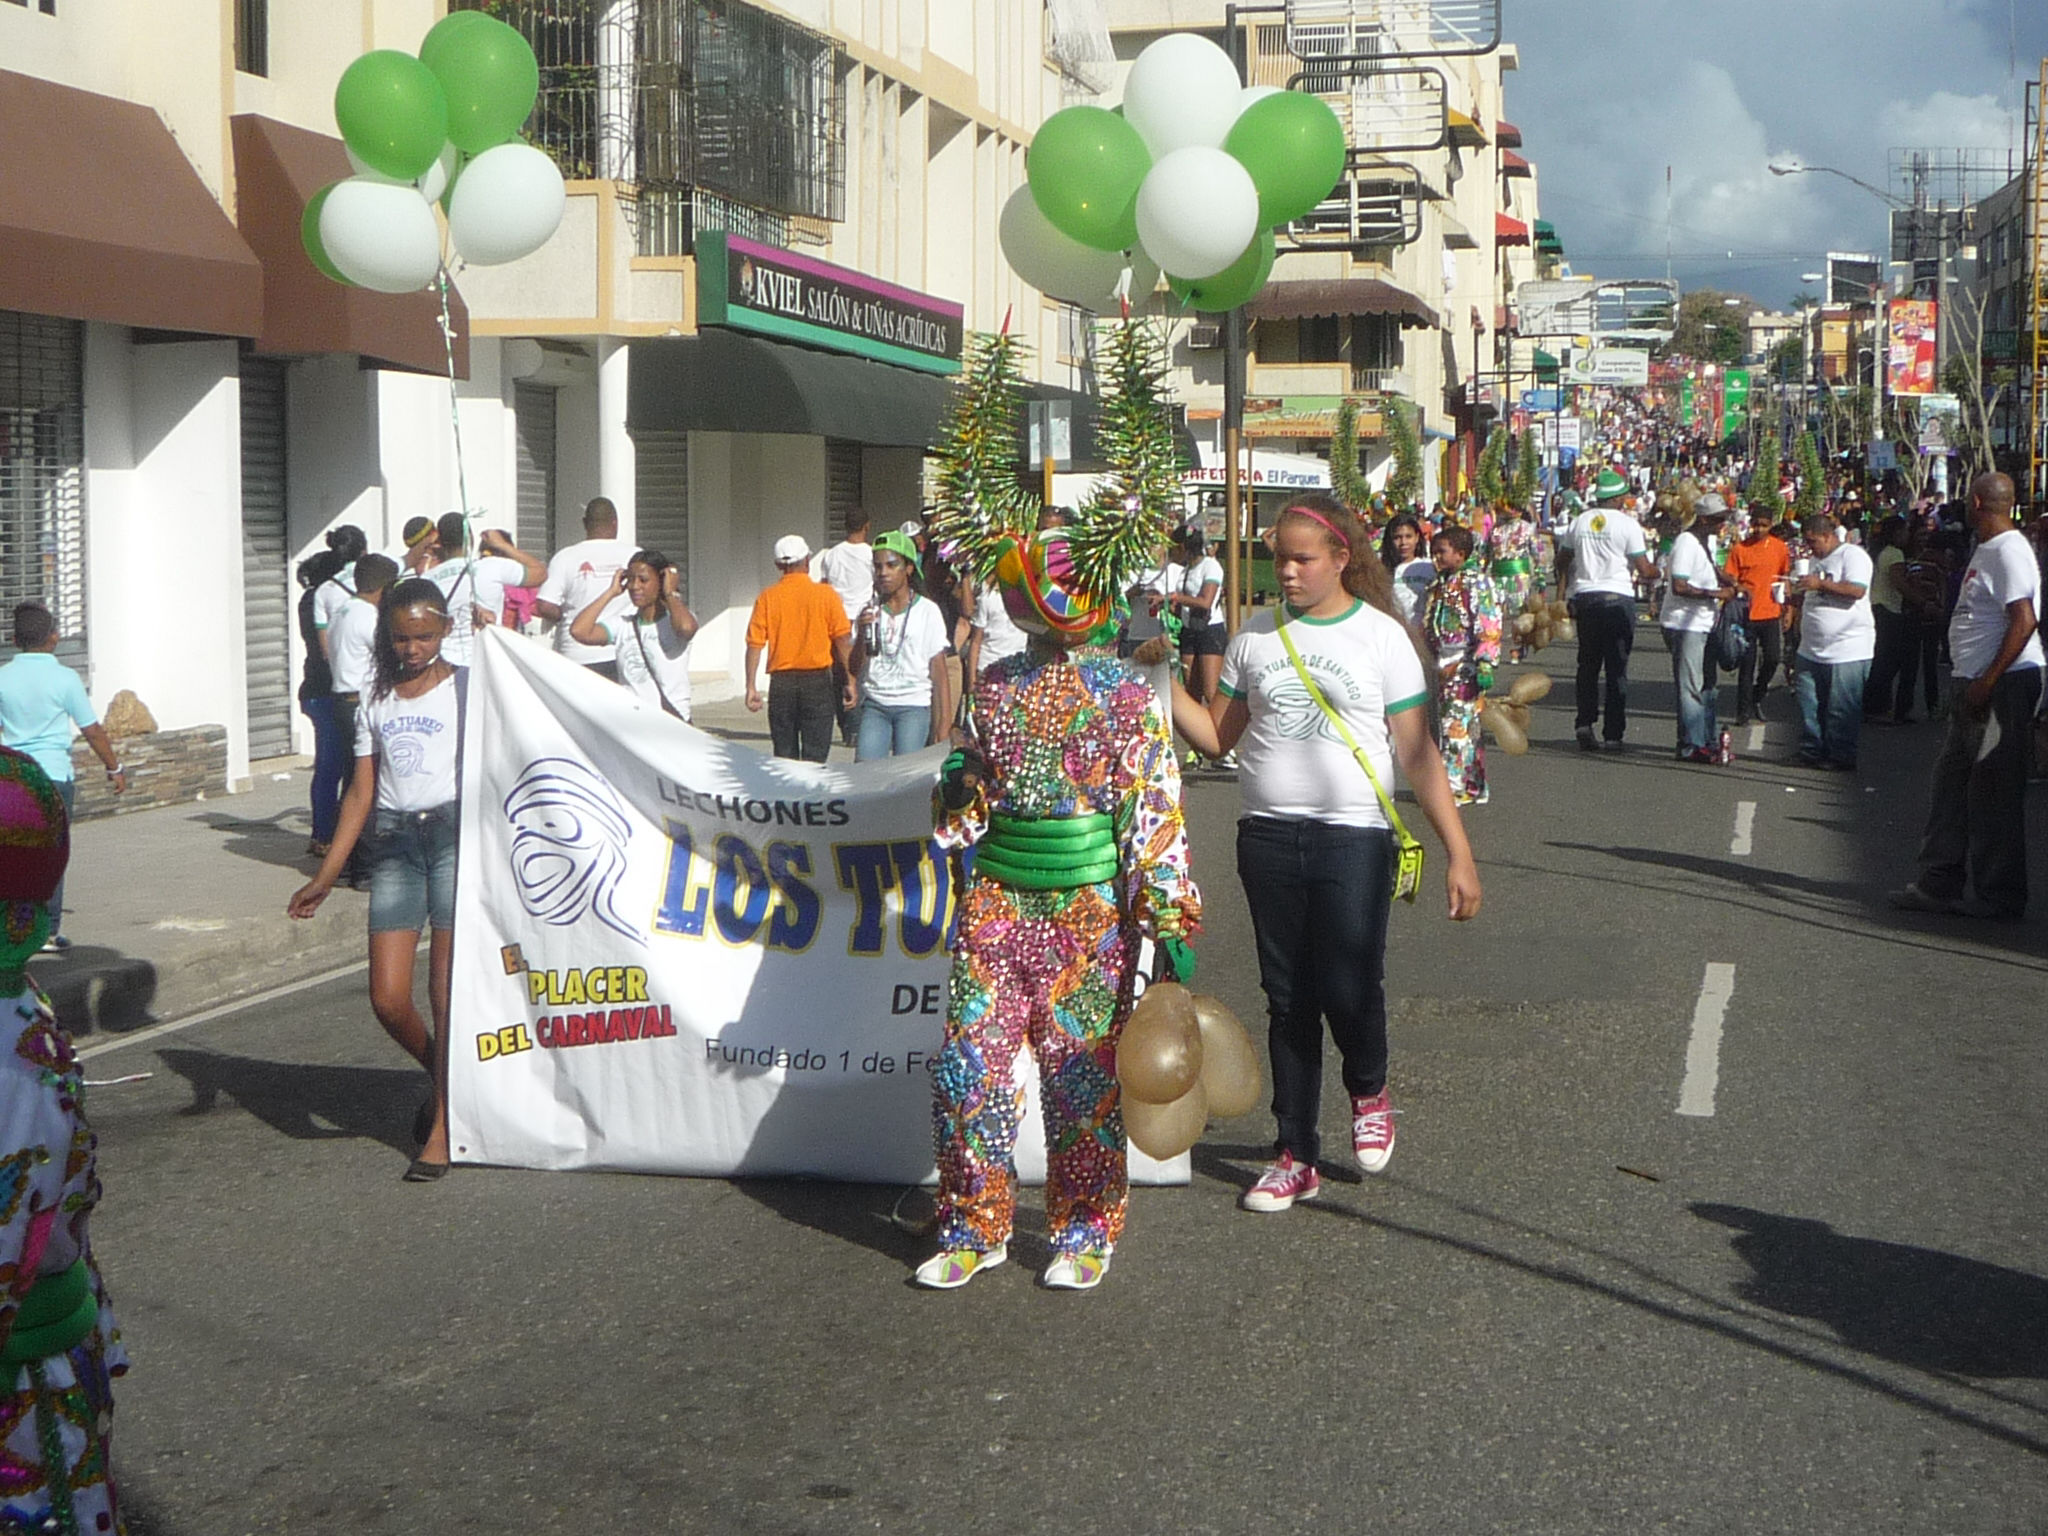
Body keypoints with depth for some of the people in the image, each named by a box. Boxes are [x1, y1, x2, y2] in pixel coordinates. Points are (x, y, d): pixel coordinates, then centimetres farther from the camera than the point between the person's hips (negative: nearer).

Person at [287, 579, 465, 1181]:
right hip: (394, 844, 4)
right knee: (387, 1000, -3)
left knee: (447, 989, -5)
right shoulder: (375, 702, 16)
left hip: (455, 836, -4)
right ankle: (444, 1078, 27)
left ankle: (443, 1126, 6)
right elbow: (361, 794, 15)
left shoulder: (466, 687, 5)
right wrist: (326, 876, 12)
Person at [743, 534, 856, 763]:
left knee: (784, 755, 10)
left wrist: (751, 687, 2)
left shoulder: (767, 597, 1)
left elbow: (754, 644, -2)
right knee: (815, 754, 0)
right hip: (817, 680, -2)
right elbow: (843, 640, -5)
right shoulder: (826, 595, -3)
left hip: (781, 682, 2)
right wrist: (851, 681, 0)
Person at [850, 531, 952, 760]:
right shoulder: (869, 612, 10)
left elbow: (940, 676, 1)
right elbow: (853, 670, 7)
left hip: (914, 707, -2)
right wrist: (862, 633, -10)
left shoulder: (927, 611, 2)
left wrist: (942, 730, -5)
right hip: (874, 705, 2)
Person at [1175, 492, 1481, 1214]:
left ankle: (1368, 1090, 24)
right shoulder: (1256, 635, 8)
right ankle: (1295, 1155, 20)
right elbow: (1219, 734, 11)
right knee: (1288, 998, 9)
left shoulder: (1382, 636, -2)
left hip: (1354, 837, -3)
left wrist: (1459, 854, -6)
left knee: (1348, 989, -10)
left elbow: (1417, 754, -2)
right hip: (1268, 836, 3)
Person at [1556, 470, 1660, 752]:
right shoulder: (1627, 524, -7)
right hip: (1618, 598, -4)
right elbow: (1644, 570, -8)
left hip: (1584, 597, 4)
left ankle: (1584, 721, 0)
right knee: (1617, 668, 1)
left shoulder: (1578, 522, 7)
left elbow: (1562, 562, 13)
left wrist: (1565, 596, 23)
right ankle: (1613, 734, 0)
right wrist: (1659, 572, 13)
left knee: (1588, 664, 14)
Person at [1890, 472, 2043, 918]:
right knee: (1951, 784, 13)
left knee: (1993, 793, -4)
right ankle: (1939, 884, 20)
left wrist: (1987, 682, -24)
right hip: (1973, 685, 10)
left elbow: (2025, 621, -23)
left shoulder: (2009, 550, -15)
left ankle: (1999, 897, 5)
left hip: (2003, 685, -10)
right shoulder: (1986, 550, 16)